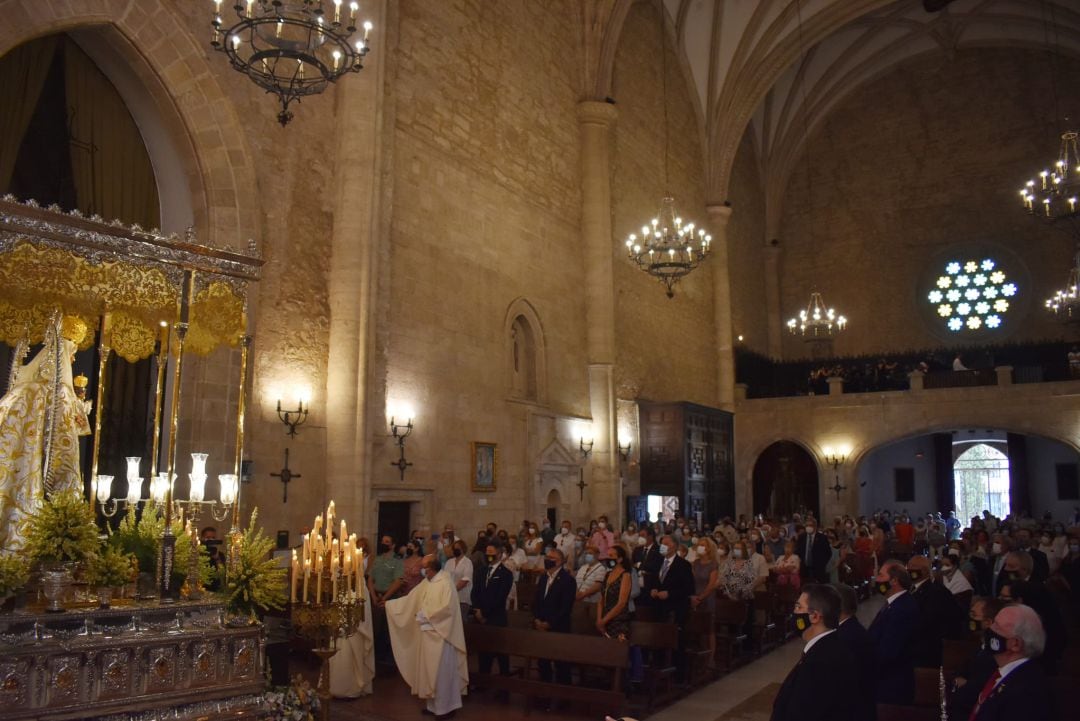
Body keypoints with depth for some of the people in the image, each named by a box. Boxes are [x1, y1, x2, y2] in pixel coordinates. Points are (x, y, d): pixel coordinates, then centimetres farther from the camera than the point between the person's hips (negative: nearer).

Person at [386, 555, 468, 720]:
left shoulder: (446, 583, -17)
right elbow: (411, 599, 16)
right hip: (427, 633, 8)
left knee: (441, 671, -1)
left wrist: (426, 615, -15)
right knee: (429, 670, 13)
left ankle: (445, 707, 11)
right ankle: (433, 705, 24)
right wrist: (389, 604, 16)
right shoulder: (426, 582, 9)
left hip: (440, 634, -8)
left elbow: (447, 607, -24)